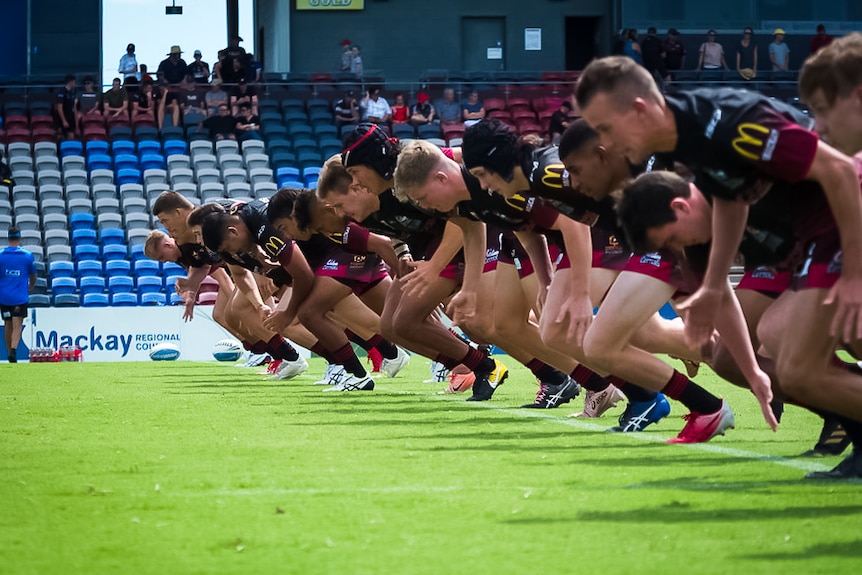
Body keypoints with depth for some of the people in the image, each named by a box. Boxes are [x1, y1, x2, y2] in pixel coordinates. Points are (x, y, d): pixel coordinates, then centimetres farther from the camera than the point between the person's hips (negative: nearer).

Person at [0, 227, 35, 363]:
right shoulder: (27, 256, -1)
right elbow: (33, 276, 11)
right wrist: (31, 287, 31)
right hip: (20, 297, -2)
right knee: (17, 326, -5)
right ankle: (14, 349, -28)